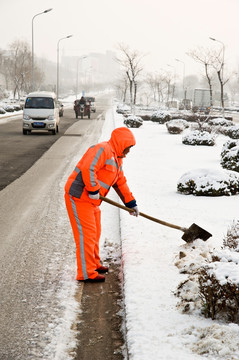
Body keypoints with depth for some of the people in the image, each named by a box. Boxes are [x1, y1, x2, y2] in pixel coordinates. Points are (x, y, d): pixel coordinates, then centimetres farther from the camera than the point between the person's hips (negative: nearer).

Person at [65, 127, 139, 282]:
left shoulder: (117, 159, 17)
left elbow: (121, 182, 25)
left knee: (95, 233, 19)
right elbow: (88, 169, -29)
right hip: (79, 197, -10)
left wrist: (131, 203, 24)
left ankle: (94, 264, 34)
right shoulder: (102, 150, -16)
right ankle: (86, 273, -6)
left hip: (91, 200, 11)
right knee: (86, 233, -9)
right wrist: (93, 190, -22)